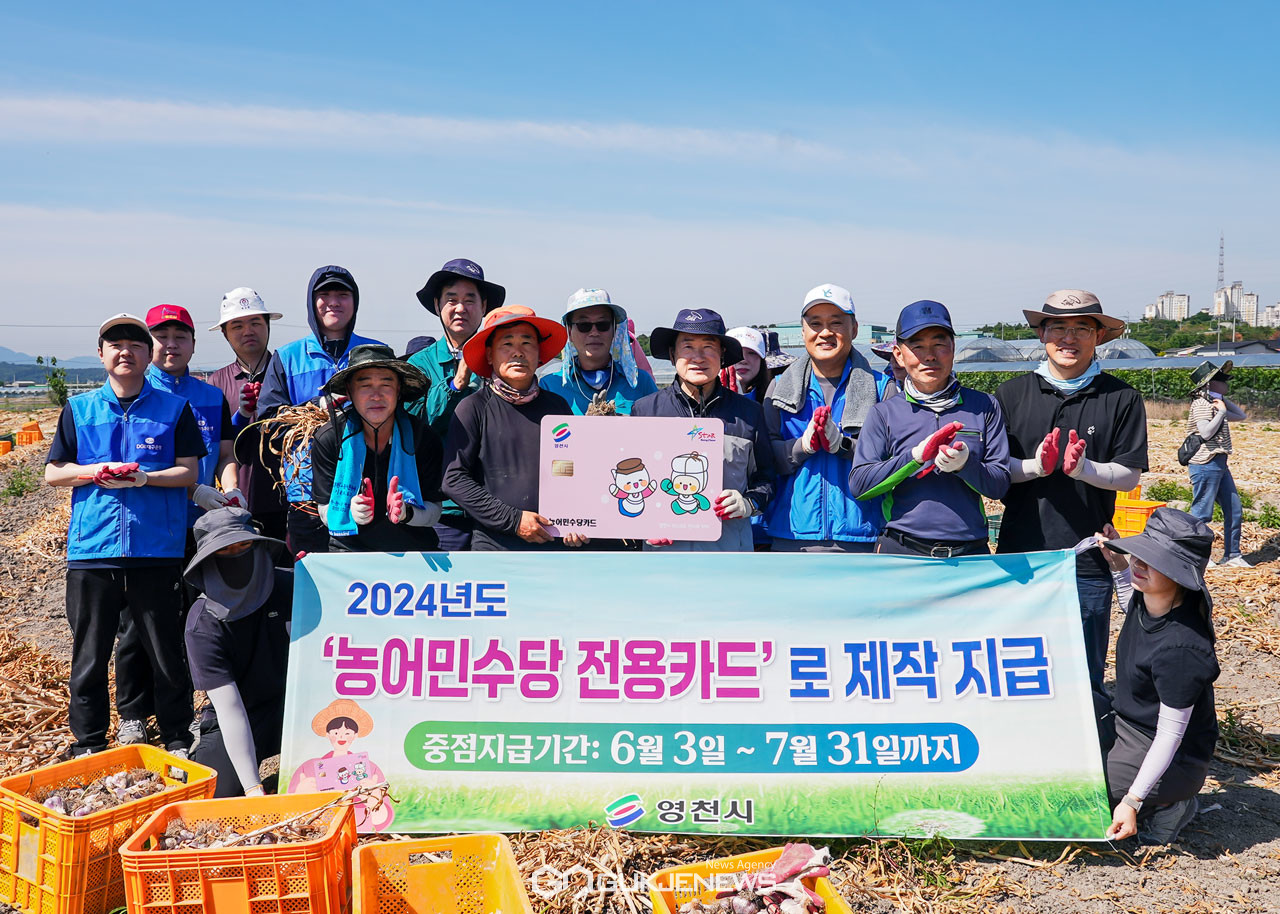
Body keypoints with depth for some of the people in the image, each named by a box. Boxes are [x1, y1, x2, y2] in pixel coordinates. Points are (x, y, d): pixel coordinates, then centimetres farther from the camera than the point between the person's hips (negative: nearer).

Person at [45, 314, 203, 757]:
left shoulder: (175, 408, 5)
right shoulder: (78, 409, 10)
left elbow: (189, 472, 2)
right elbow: (53, 472, 10)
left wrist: (146, 477, -16)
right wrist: (95, 472, -8)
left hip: (158, 550, -1)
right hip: (92, 549, 2)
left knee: (167, 651, 5)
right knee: (90, 652, 8)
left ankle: (177, 738, 19)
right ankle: (88, 743, 23)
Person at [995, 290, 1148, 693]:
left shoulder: (1122, 398, 3)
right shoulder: (1010, 394, 6)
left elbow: (1129, 475, 0)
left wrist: (1083, 469, -19)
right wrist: (1033, 467, -16)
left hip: (1088, 562, -1)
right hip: (1019, 554, 1)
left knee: (1085, 677, 8)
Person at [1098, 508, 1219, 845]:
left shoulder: (1179, 649, -32)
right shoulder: (1146, 598, -7)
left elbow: (1170, 735, -26)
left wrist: (1132, 801, -25)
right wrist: (1120, 564, 10)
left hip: (1171, 763, -9)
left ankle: (1162, 810, 0)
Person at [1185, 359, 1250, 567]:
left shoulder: (1215, 403, 16)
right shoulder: (1202, 404, -13)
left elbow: (1241, 416, 23)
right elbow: (1206, 432, -24)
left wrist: (1224, 401, 11)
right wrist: (1222, 411, -16)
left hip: (1220, 464, 10)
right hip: (1206, 464, -10)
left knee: (1234, 510, 11)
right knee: (1202, 514, -3)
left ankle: (1232, 555, 20)